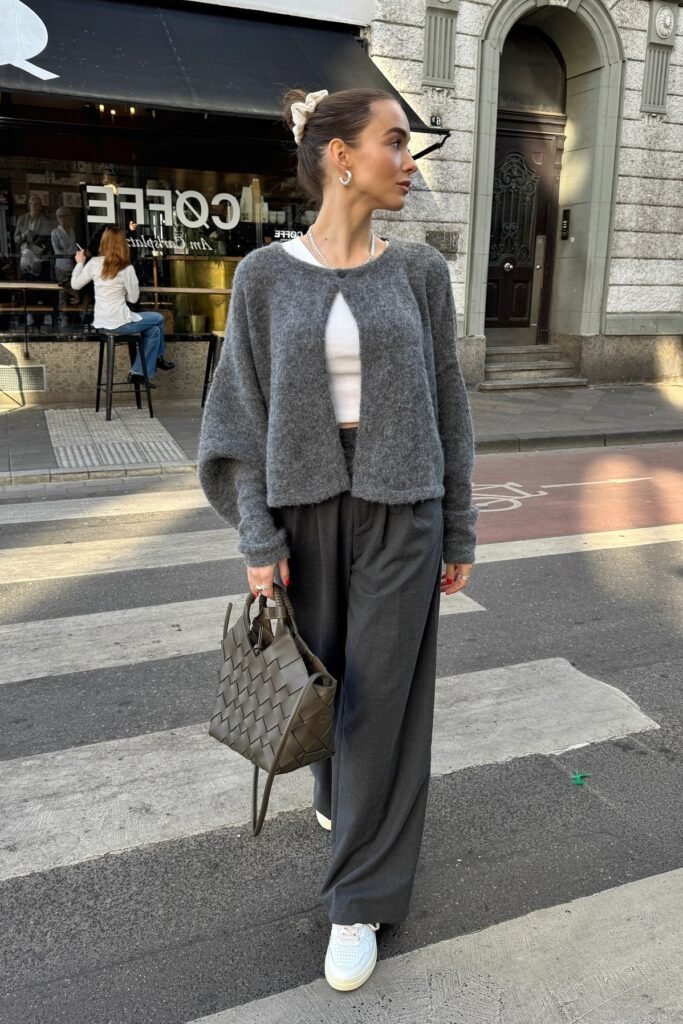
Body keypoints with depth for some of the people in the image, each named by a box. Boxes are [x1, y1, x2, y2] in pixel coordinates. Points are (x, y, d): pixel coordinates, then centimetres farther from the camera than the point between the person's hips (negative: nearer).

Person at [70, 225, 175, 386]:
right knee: (158, 319, 19)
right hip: (120, 323, -6)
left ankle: (139, 372, 19)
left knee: (153, 329, 22)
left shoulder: (94, 263, 0)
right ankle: (158, 358, 38)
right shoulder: (126, 269, -13)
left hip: (100, 323, 6)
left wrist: (80, 263, 24)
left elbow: (75, 284, 10)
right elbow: (133, 298, -4)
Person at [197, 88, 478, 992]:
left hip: (400, 510, 0)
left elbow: (447, 406, 4)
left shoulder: (420, 270, 1)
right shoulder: (266, 275, -1)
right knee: (324, 677, 17)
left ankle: (362, 900, 20)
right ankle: (344, 796, 50)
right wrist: (258, 538, -8)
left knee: (383, 697, 2)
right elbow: (245, 413, -1)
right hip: (307, 507, 1)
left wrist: (459, 532, 4)